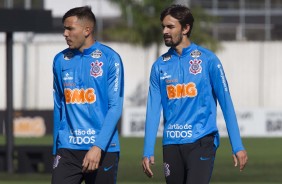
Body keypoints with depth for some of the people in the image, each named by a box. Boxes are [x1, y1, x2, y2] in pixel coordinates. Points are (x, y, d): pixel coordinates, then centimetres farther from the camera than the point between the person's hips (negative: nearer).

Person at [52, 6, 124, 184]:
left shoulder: (110, 59, -4)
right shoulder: (61, 61, 9)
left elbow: (115, 107, -9)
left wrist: (98, 146, -18)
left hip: (103, 149, -3)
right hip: (68, 149, 3)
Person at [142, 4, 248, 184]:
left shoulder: (207, 59, -2)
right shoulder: (160, 66, 9)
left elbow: (226, 103, -1)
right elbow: (153, 110, 9)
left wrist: (238, 147, -4)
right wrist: (148, 152, 2)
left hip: (201, 142, -4)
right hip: (171, 145, 4)